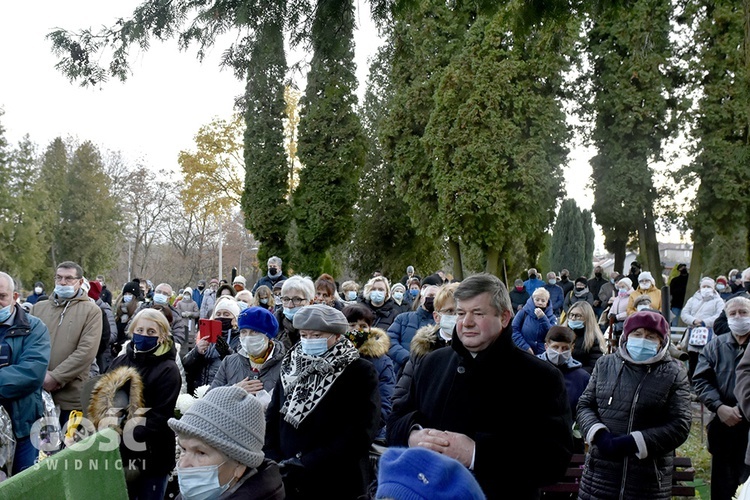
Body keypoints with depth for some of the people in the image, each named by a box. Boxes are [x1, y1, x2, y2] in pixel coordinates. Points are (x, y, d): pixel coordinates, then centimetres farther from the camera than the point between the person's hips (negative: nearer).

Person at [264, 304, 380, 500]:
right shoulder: (291, 367, 8)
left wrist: (307, 464, -20)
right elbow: (272, 419, 5)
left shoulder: (361, 372, -7)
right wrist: (274, 462, -11)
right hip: (286, 481, 4)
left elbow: (360, 432, -16)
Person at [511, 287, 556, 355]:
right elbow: (514, 329, -4)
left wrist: (543, 318, -20)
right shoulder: (524, 312, -3)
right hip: (523, 353, -1)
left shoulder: (551, 317, 2)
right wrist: (525, 346, -11)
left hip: (543, 355, 1)